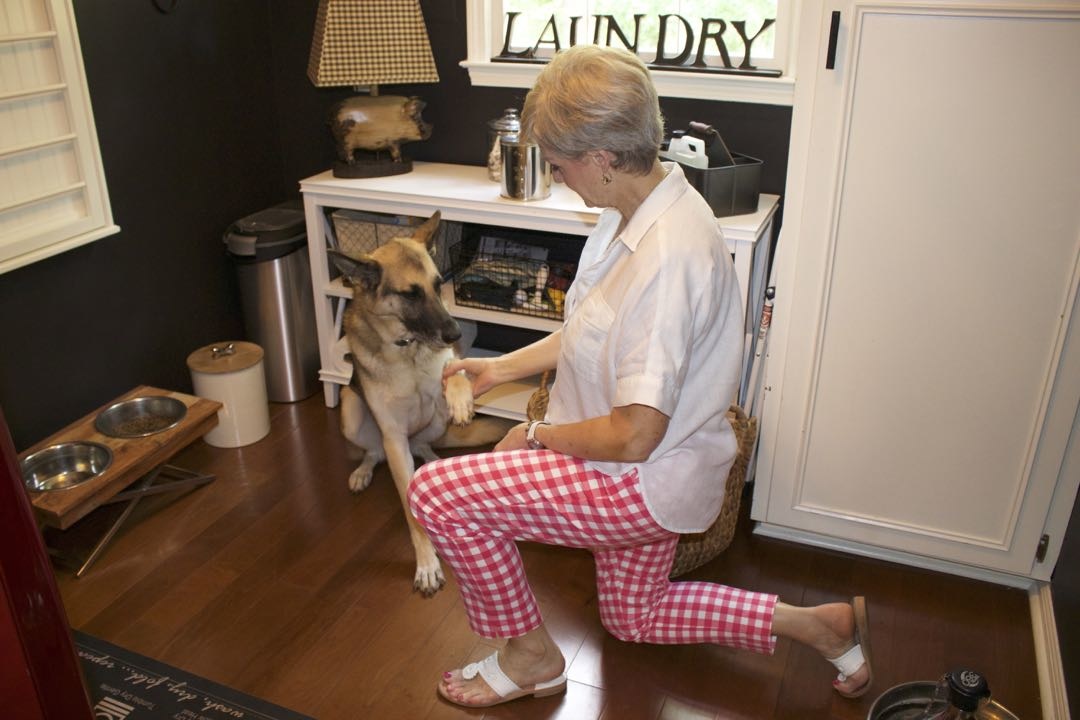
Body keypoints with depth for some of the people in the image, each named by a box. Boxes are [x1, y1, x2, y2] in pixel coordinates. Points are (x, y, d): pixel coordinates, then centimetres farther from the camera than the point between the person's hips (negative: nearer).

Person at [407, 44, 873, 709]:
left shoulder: (667, 259, -34)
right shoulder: (645, 205, -2)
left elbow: (634, 436, -31)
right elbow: (597, 331, 12)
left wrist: (536, 435, -14)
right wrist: (505, 367, 13)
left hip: (648, 480, -10)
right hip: (655, 474, 10)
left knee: (438, 492, -14)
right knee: (635, 619, 29)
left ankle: (531, 656, 8)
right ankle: (822, 624, 30)